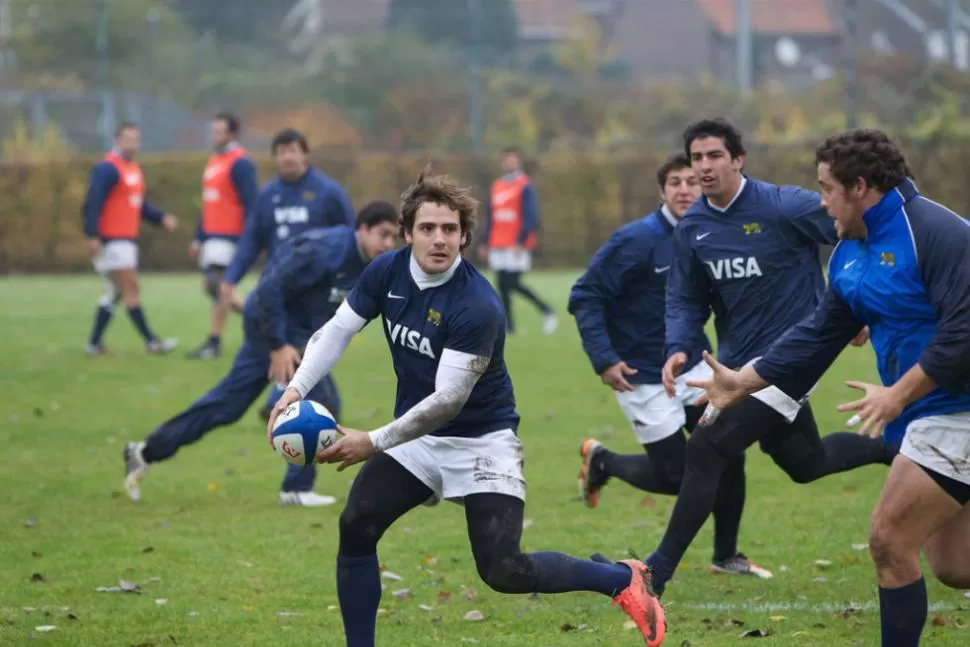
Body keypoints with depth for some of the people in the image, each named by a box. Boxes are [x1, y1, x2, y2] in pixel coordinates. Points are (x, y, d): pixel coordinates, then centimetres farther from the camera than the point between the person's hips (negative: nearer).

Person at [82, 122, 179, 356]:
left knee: (114, 293, 11)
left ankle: (94, 343, 16)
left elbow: (140, 204, 23)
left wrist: (161, 218, 9)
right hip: (112, 240, -10)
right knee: (131, 289, -8)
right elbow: (93, 203, -18)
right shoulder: (107, 169, -12)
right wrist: (93, 236, -25)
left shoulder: (133, 169, 17)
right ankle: (151, 342, -9)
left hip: (127, 240, 10)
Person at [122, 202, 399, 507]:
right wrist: (278, 346, -26)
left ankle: (146, 452, 23)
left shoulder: (365, 264, 1)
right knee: (322, 402, -12)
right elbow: (271, 288, -25)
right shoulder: (325, 251, -26)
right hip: (274, 324, -9)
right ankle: (297, 488, 0)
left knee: (227, 402, 13)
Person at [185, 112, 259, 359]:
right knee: (210, 287, 10)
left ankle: (214, 343, -8)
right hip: (211, 234, 9)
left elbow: (250, 202, -15)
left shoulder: (239, 163, -11)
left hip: (229, 235, -9)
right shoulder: (213, 161, 17)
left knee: (217, 285, -12)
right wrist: (198, 238, 20)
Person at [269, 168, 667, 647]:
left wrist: (373, 443, -30)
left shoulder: (477, 307, -29)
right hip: (415, 436, 6)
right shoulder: (387, 272, -8)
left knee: (504, 572, -13)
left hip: (481, 441, -6)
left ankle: (624, 580, 9)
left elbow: (448, 400, -30)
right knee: (355, 527, -12)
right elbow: (338, 330, 2)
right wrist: (297, 387, -14)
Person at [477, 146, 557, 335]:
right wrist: (485, 242, 16)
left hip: (516, 246, -7)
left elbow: (530, 217, -12)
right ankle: (508, 325, 7)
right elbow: (490, 217, 20)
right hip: (498, 245, 7)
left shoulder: (525, 186, -6)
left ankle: (546, 310, 3)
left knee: (512, 283, -13)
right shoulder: (497, 186, 15)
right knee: (502, 285, 2)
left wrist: (521, 241, -19)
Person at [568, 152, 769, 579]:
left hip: (693, 368, 6)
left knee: (730, 454, -4)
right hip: (644, 379, -6)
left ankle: (726, 556, 14)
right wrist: (603, 359, -23)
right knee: (677, 477, 0)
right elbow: (584, 297, -17)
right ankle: (600, 462, 28)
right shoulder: (638, 240, -19)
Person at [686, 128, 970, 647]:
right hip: (928, 418, 9)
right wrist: (742, 384, 15)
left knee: (889, 542, -8)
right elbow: (818, 337, 18)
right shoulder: (848, 255, 11)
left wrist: (900, 392, -27)